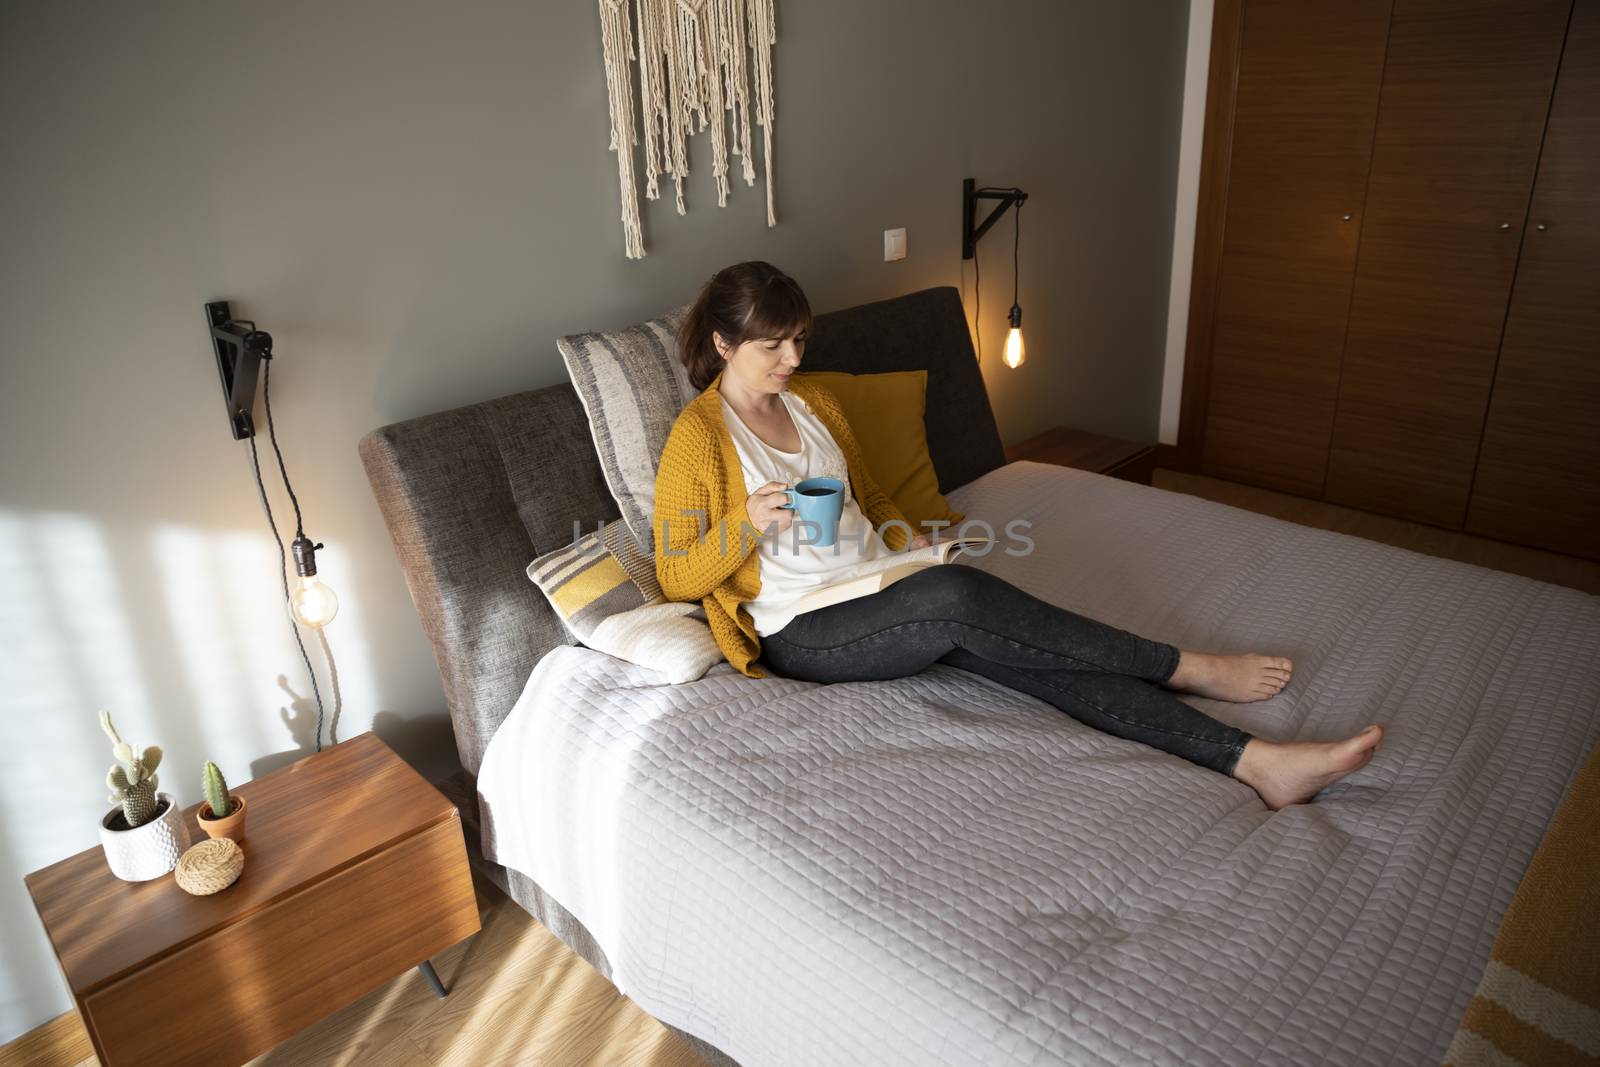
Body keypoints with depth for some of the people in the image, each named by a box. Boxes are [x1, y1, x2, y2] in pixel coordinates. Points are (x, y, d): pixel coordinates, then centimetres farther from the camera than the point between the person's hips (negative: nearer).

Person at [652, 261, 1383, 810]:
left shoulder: (814, 402, 12)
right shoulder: (696, 437, -7)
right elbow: (676, 577, -7)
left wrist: (905, 539, 2)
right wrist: (748, 523, -23)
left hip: (880, 587, 6)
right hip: (803, 632, -6)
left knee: (995, 641, -22)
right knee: (955, 595, -33)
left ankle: (1255, 762, -31)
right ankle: (1187, 667, -20)